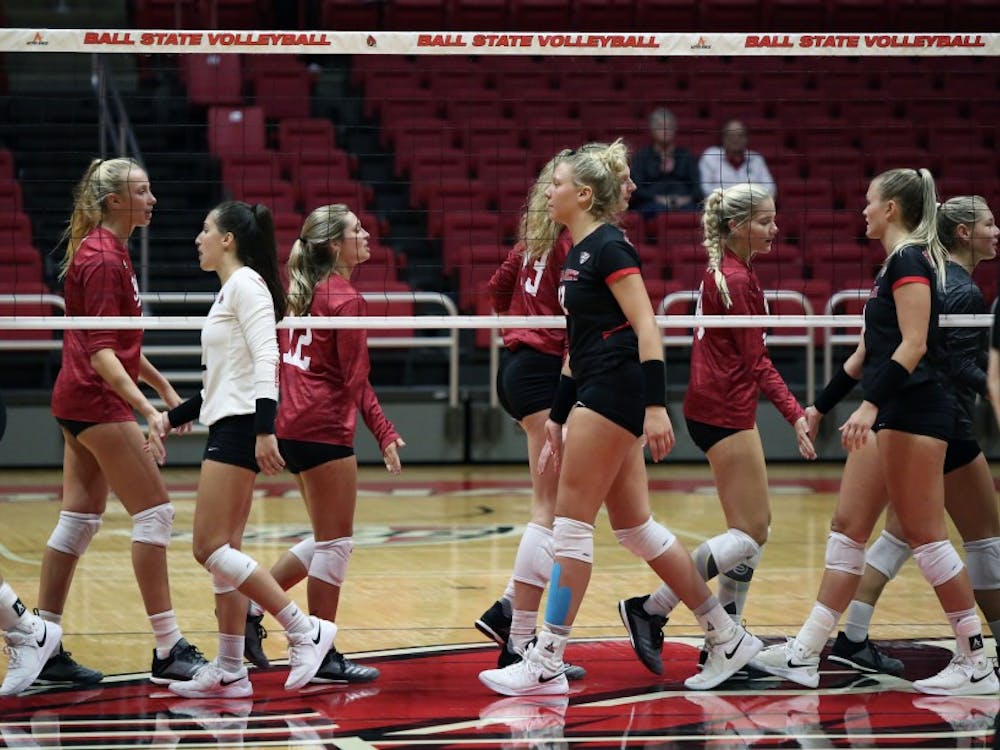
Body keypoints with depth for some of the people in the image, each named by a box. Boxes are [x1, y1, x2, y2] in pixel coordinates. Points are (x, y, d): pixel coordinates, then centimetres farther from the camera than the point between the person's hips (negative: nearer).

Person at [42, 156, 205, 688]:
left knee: (79, 519, 9)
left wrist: (163, 386, 25)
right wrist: (147, 410, -29)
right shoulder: (102, 258, -16)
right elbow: (100, 352, -22)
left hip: (81, 401, 10)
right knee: (155, 511, -8)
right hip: (96, 400, -10)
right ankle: (168, 651, -5)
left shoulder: (110, 251, 14)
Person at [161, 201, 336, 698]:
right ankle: (229, 671, 9)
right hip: (228, 429, 10)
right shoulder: (229, 290, 19)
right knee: (223, 552, 8)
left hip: (241, 429, -10)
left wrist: (264, 429, -30)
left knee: (211, 548, -12)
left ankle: (305, 631, -11)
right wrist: (174, 418, 29)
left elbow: (266, 359, -21)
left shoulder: (246, 283, -10)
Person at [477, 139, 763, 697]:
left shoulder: (609, 247, -11)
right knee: (636, 528, 11)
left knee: (571, 522, -7)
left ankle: (547, 665, -4)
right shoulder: (580, 253, 18)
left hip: (614, 394, -10)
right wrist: (557, 419, 22)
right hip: (598, 395, 10)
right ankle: (728, 639, 16)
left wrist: (655, 405, -26)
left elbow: (646, 326, -19)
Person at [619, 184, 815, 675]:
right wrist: (795, 415, -22)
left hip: (719, 408, 10)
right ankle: (650, 611, -8)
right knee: (750, 533, -7)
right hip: (725, 412, -10)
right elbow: (756, 361, -19)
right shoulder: (735, 279, -17)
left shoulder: (724, 270, 12)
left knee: (755, 525, 13)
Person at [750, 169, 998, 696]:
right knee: (848, 527, 8)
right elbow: (867, 352, 25)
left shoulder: (910, 261, -11)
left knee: (923, 535, -7)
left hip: (914, 412, -10)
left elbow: (913, 345, -21)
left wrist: (870, 405, -28)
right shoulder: (893, 265, 19)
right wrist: (820, 407, 28)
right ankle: (804, 654, 10)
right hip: (891, 415, 10)